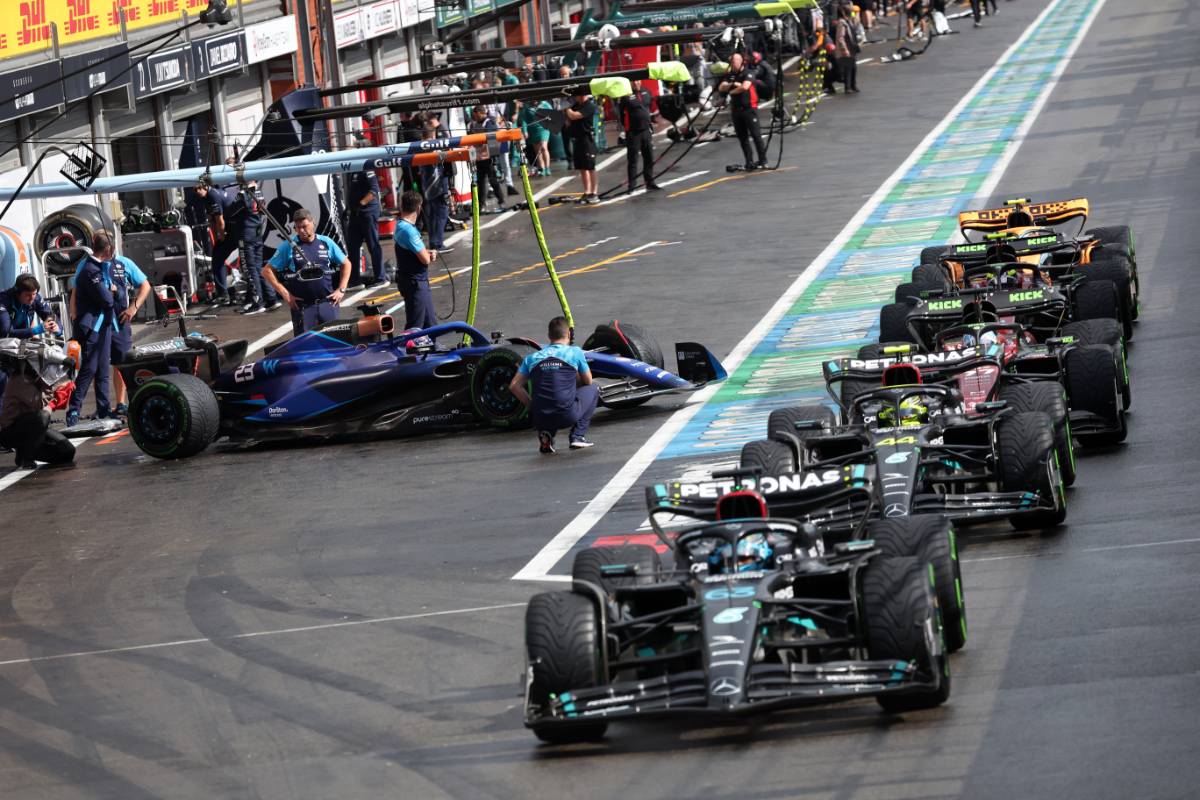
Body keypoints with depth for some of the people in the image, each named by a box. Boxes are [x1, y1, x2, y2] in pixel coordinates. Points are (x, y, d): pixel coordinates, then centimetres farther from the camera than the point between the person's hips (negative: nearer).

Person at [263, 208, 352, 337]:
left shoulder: (326, 243, 7)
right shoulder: (288, 246, 2)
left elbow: (346, 264, 17)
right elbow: (267, 271, 3)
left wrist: (341, 290, 5)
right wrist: (285, 294, -4)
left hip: (328, 303, 2)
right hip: (302, 306, -2)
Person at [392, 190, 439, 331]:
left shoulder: (402, 225, 9)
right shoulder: (407, 230, -22)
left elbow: (420, 252, 16)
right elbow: (425, 259, -23)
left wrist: (430, 253, -6)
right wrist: (430, 254, 1)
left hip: (421, 282, 10)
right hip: (414, 283, -10)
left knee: (430, 323, 17)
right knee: (415, 326, -5)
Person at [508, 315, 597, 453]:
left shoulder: (532, 358, 13)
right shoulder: (575, 353, 7)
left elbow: (514, 386, 10)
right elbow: (588, 382, 19)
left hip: (540, 419, 3)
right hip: (568, 416, -3)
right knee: (592, 389, 25)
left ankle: (545, 434, 9)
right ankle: (578, 436, 12)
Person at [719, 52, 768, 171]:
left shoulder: (747, 73, -6)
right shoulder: (730, 75, 12)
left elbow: (745, 86, -23)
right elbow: (721, 88, 2)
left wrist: (731, 91, -9)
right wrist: (732, 84, -13)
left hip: (749, 108, -7)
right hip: (736, 109, 7)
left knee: (755, 134, -7)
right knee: (742, 137, 7)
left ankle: (762, 160, -2)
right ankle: (749, 162, 13)